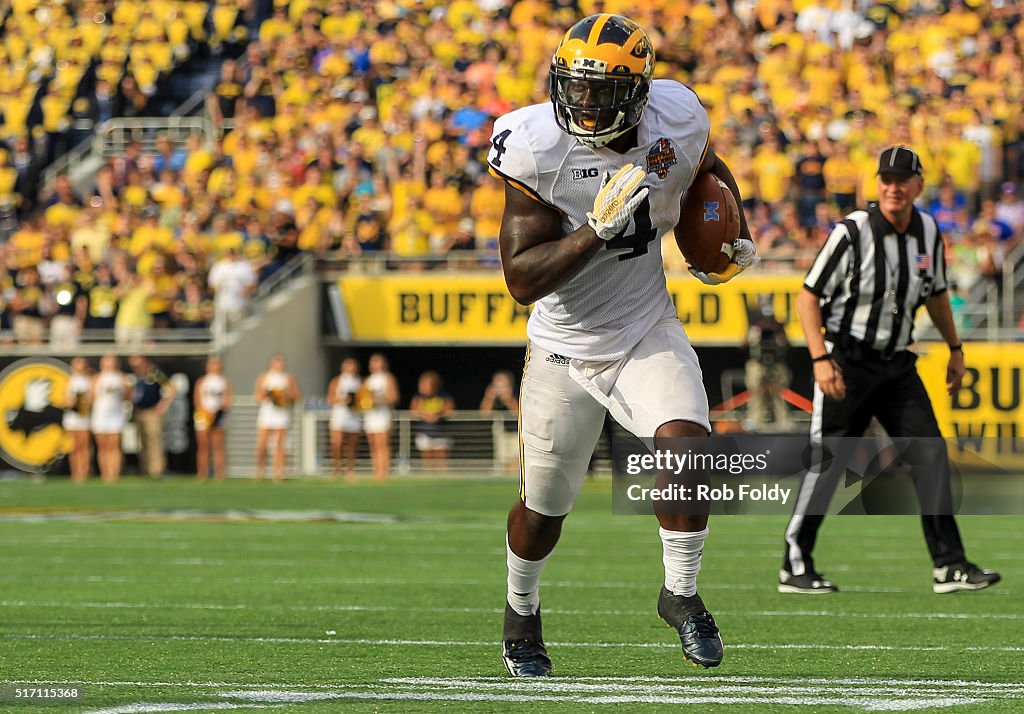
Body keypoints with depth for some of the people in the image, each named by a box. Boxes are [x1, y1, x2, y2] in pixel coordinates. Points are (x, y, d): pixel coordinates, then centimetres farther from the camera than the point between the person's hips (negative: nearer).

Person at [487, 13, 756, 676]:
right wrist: (598, 229, -36)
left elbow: (711, 173, 15)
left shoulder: (675, 121, -12)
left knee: (685, 444, -26)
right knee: (544, 508, 12)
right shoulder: (537, 148, -22)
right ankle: (522, 614, 43)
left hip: (648, 334, 1)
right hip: (564, 348, -1)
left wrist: (737, 238, 1)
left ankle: (681, 594, -4)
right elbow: (523, 279, -25)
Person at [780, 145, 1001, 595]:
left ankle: (949, 565, -3)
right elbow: (808, 297, -12)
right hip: (846, 363, -5)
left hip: (897, 364, 5)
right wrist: (821, 359, -22)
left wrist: (955, 348, 24)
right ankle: (795, 566, 7)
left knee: (930, 452, -4)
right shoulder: (852, 233, -15)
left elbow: (936, 293, 21)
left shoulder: (927, 232, 3)